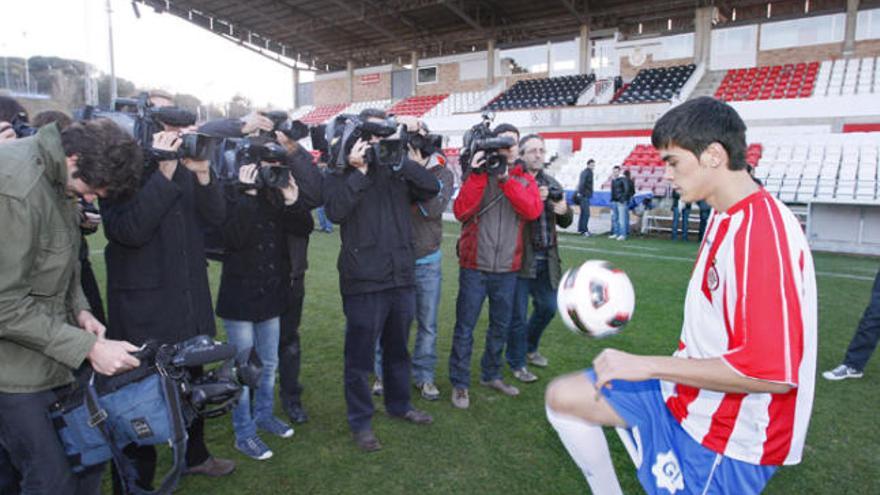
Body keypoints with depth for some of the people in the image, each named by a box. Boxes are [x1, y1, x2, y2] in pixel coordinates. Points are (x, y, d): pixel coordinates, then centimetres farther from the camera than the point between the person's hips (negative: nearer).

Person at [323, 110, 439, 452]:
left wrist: (399, 160, -11)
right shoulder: (341, 173, -1)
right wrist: (359, 171, -17)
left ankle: (399, 404, 40)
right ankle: (360, 421, 24)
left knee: (398, 349, 21)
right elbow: (335, 211, -18)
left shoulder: (397, 171, 10)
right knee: (360, 356, 6)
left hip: (401, 277, 5)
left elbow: (431, 188, -3)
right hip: (364, 282, -5)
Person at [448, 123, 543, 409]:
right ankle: (460, 383, 15)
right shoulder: (477, 173, 1)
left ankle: (491, 375, 34)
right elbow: (460, 211, -14)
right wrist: (478, 174, -19)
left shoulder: (525, 180, 7)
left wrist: (505, 179, -20)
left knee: (501, 326, 15)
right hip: (475, 266, -3)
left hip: (507, 269, 3)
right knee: (465, 326, 2)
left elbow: (533, 211, -14)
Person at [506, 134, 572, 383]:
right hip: (520, 257, -6)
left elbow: (565, 222, 16)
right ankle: (517, 363, 24)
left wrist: (565, 210, -6)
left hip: (546, 259, 7)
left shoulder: (552, 184, 11)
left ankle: (529, 347, 43)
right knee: (518, 314, 5)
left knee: (548, 307, 17)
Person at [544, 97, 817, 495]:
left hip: (727, 436, -8)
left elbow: (773, 370, -30)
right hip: (685, 390, 9)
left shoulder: (764, 231, -26)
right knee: (562, 396, 7)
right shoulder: (724, 216, 4)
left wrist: (646, 365, -26)